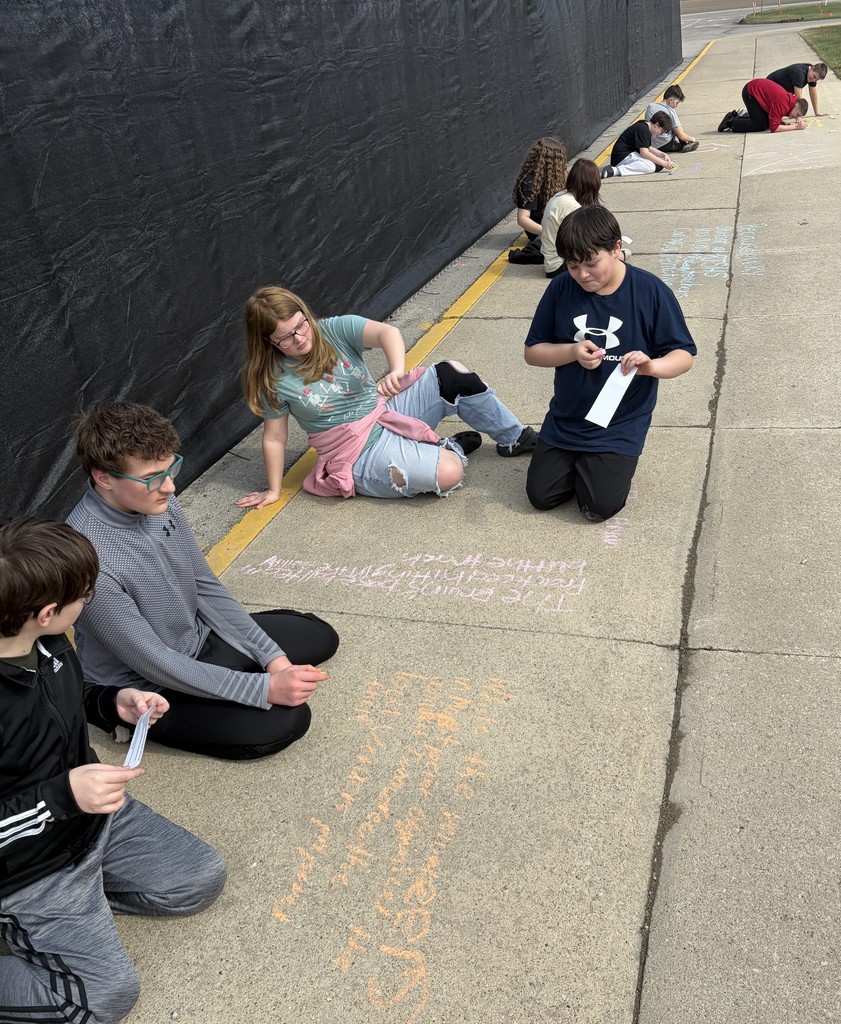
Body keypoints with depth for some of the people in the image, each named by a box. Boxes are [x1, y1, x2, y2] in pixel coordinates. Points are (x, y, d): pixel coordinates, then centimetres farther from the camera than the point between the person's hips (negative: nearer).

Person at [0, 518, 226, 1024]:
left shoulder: (48, 643, -9)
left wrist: (114, 701, -6)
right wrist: (61, 797, -34)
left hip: (96, 815, 8)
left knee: (204, 877, 7)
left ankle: (84, 891, 13)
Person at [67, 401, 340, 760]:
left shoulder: (160, 501, -12)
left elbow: (206, 588, 0)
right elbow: (155, 664, -27)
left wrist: (272, 656, -8)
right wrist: (265, 688, -27)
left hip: (199, 640, 7)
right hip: (151, 691, -7)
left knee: (320, 637, 12)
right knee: (286, 720, -20)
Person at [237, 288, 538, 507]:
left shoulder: (336, 330, -9)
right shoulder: (274, 379, -12)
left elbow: (386, 332, -28)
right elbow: (274, 438, -4)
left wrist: (397, 370, -49)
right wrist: (273, 491, 1)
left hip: (389, 411, 4)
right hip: (362, 455, -4)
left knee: (453, 374, -14)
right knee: (448, 473, -27)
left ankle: (514, 438, 7)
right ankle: (452, 448, 13)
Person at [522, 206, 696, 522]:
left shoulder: (651, 291, -13)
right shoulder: (560, 289, -8)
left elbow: (683, 355, -9)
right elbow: (532, 352, -1)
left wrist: (652, 366, -31)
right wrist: (572, 352, -20)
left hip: (621, 425, -3)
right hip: (565, 420, 3)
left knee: (601, 506, -12)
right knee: (540, 495, 0)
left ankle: (608, 461, 20)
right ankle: (576, 460, 28)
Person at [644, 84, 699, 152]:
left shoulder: (650, 106, 3)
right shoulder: (671, 111, -10)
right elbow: (681, 136, -11)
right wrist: (692, 139, 11)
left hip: (651, 146, 5)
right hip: (666, 146, -5)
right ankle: (684, 145, 24)